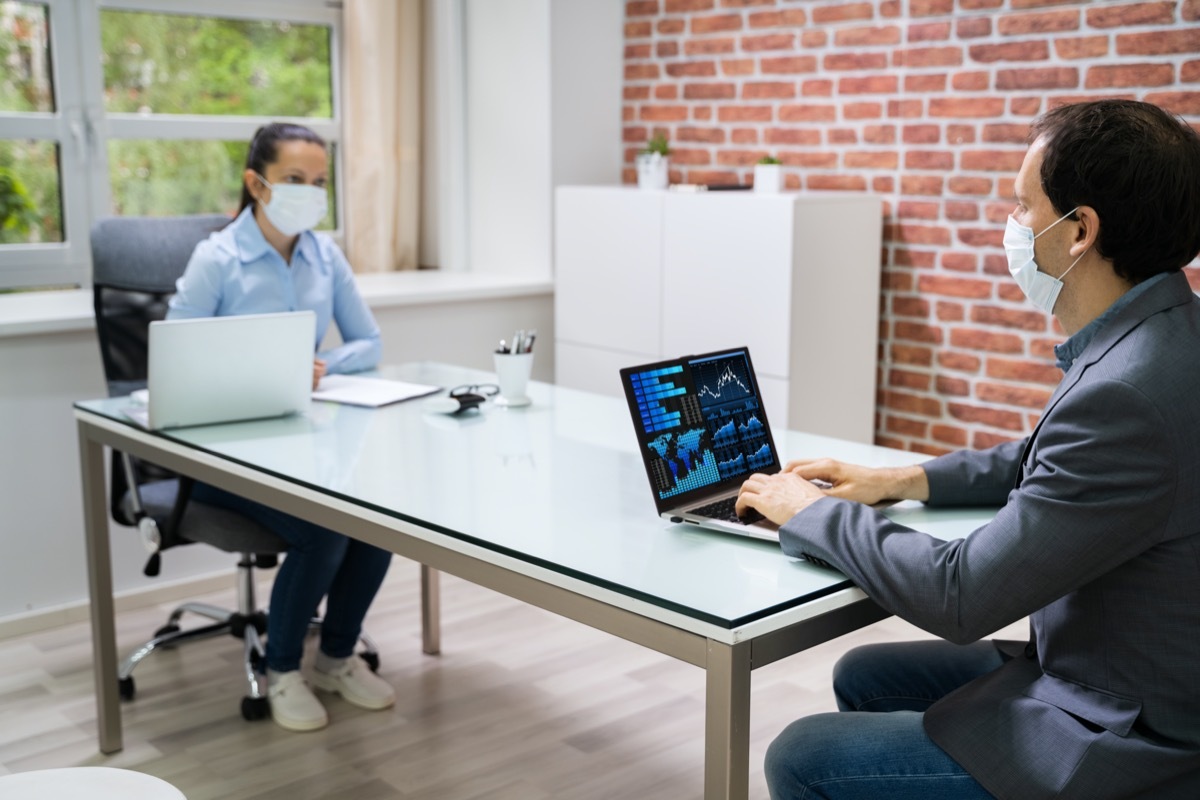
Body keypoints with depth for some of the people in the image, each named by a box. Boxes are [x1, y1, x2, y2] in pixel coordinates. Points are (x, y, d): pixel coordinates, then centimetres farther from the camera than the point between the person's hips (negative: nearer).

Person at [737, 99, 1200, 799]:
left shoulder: (1130, 392, -31)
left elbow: (959, 597, -25)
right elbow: (1043, 462, 21)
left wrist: (813, 511, -10)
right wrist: (908, 480, 10)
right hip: (1107, 676, 9)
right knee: (864, 676, 19)